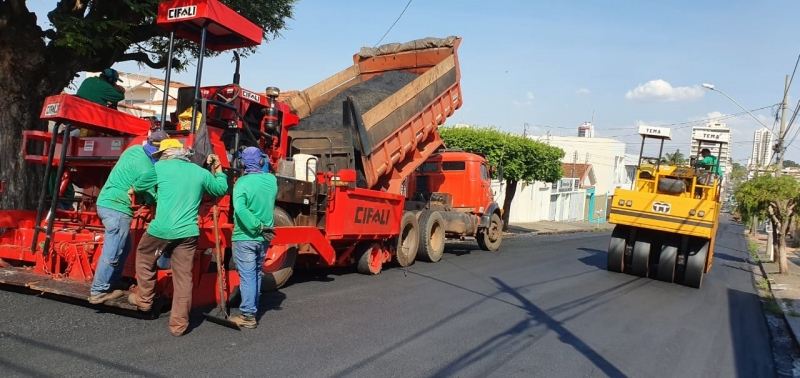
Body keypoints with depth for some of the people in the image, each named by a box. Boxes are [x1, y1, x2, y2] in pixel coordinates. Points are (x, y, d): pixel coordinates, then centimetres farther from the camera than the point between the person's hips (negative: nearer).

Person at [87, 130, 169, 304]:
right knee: (112, 253, -2)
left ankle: (110, 284, 27)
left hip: (107, 202, 10)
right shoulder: (146, 166, -18)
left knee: (124, 247, 19)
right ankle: (98, 292, 5)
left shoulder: (135, 149, 6)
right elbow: (150, 196, -11)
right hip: (116, 207, -10)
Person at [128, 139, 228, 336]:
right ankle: (179, 324, 11)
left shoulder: (160, 168, 3)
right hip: (188, 233, 3)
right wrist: (218, 170, 36)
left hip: (161, 230, -2)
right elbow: (221, 190, 24)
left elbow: (137, 187, 18)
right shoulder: (200, 172, 11)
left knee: (145, 259, 27)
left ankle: (144, 299, 38)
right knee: (183, 277, 7)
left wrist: (132, 190, 41)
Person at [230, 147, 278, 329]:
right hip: (264, 238, 5)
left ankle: (248, 315, 3)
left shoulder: (242, 183, -16)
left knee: (247, 276, 0)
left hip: (245, 237, -5)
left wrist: (258, 227, -23)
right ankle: (252, 309, 29)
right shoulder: (272, 180, 1)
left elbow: (240, 209, -29)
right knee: (256, 274, 18)